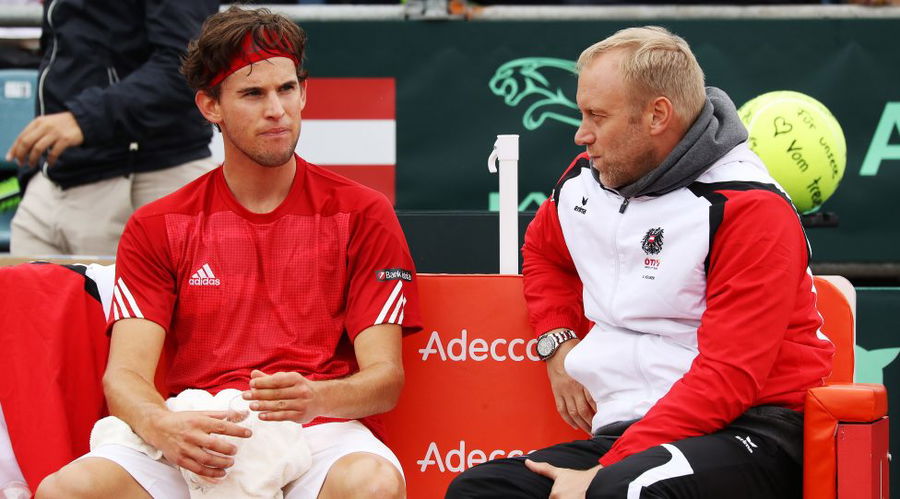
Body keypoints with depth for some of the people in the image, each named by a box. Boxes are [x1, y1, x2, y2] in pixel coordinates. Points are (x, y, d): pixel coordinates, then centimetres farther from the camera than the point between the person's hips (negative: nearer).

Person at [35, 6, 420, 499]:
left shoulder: (363, 215, 9)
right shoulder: (156, 227, 13)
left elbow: (384, 376, 2)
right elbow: (125, 375, 2)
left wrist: (315, 398, -23)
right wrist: (161, 427, -24)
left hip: (321, 435, -2)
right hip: (195, 450, 2)